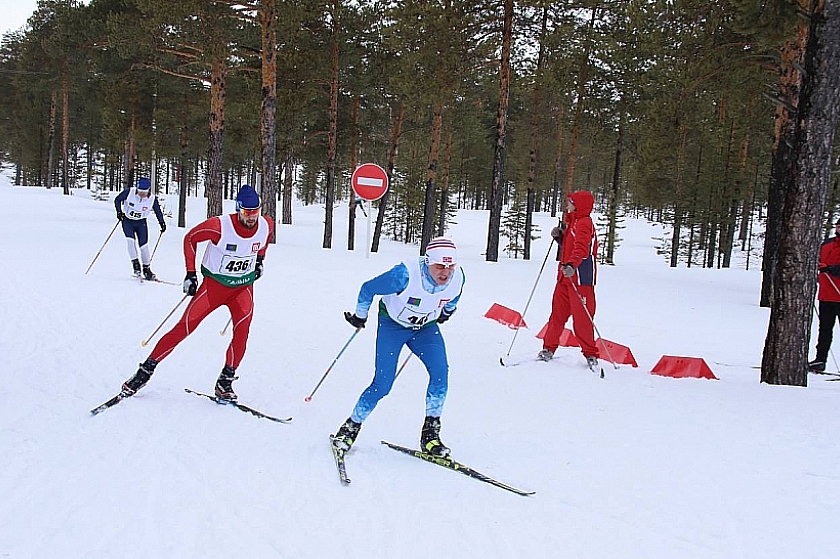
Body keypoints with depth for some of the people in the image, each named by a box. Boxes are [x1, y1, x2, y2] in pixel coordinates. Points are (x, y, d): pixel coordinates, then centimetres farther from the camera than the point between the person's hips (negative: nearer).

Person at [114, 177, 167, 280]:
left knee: (144, 244, -5)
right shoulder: (129, 192, -19)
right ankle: (135, 264, -16)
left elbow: (158, 211, 0)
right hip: (127, 220, -1)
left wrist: (162, 223, -10)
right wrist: (119, 211, -19)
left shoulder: (152, 199, -16)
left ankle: (147, 269, 8)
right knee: (130, 239, -22)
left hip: (141, 222, 1)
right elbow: (117, 200, -5)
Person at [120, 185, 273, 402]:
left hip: (244, 286, 3)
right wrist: (190, 274, -9)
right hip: (215, 283, -3)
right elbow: (190, 238, -7)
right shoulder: (220, 226, -23)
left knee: (242, 331, -19)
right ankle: (147, 370, 5)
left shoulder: (266, 225, -11)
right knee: (184, 327, -8)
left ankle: (226, 381, -5)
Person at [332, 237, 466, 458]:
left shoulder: (458, 277, -22)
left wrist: (446, 312, 23)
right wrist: (360, 316, -4)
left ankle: (430, 432, -7)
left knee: (440, 371, -20)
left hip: (426, 327, 4)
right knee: (382, 384, -11)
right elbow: (368, 289, -18)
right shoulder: (406, 274, -35)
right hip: (392, 324, -4)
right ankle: (351, 427, 11)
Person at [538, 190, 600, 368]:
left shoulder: (584, 223, -12)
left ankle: (590, 354, 7)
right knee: (558, 312, 12)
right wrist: (559, 236, 8)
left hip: (580, 278, -9)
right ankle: (549, 348, 20)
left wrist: (571, 265, -43)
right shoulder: (572, 222, 20)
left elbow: (581, 248, -28)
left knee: (581, 317, -4)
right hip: (565, 275, 9)